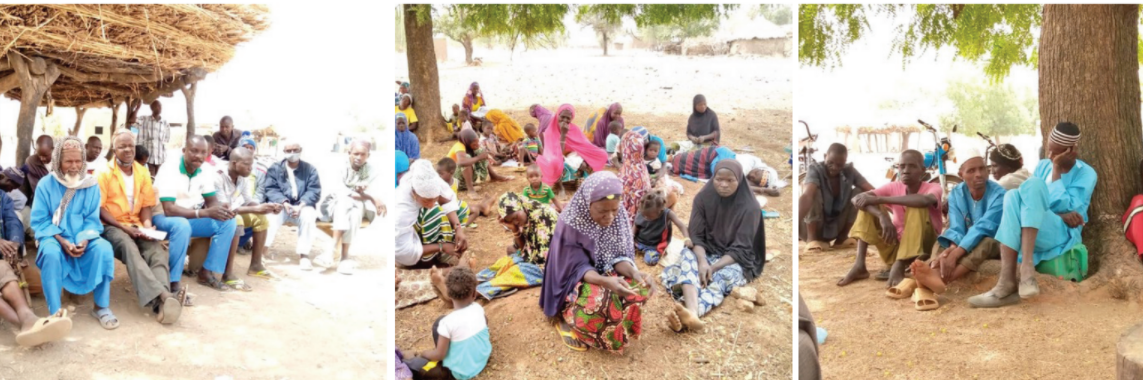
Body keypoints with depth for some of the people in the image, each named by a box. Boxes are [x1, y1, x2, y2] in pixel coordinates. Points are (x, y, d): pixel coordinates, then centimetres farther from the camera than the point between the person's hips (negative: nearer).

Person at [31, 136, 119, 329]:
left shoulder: (91, 184, 2)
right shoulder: (46, 184, -3)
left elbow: (92, 219, 0)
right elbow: (40, 220, -5)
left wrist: (84, 241, -20)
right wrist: (62, 241, -20)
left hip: (83, 238, 2)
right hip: (55, 237, -1)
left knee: (104, 248, -29)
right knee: (51, 253, -36)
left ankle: (101, 307, -16)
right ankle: (55, 312, -27)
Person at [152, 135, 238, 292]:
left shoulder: (205, 171, -4)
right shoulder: (169, 169, -24)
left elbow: (212, 201, 1)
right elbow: (169, 210, -31)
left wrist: (221, 209, -25)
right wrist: (204, 212, -40)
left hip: (190, 217, 7)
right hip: (163, 217, -7)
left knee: (228, 221, -10)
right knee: (182, 225, -39)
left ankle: (207, 272, -5)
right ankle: (172, 282, -30)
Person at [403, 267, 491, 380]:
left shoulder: (448, 322, -29)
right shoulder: (478, 308, -11)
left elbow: (439, 355, -19)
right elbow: (485, 322, 15)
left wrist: (422, 354, 1)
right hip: (483, 358, 6)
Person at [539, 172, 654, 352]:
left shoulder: (620, 217, -10)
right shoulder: (570, 223, -24)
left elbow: (619, 256, -8)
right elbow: (578, 268, -24)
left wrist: (634, 272, -31)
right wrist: (605, 281, -44)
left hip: (608, 275, 5)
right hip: (576, 282, -5)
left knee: (641, 289, -23)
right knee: (598, 304, -36)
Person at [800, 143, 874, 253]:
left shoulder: (849, 171, -7)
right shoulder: (815, 169, -22)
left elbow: (871, 191, -16)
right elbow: (807, 196, -41)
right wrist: (795, 220, -58)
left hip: (835, 229, 5)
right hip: (811, 226, -5)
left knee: (860, 192, -9)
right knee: (813, 190, -28)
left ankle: (842, 237, 0)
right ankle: (811, 238, -19)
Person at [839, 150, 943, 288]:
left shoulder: (933, 187, -9)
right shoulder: (894, 187, 0)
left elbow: (925, 200, -37)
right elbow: (857, 198, -14)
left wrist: (879, 199, -33)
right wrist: (882, 216, -33)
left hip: (923, 249, -4)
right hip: (896, 246, 4)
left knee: (917, 208, -28)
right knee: (866, 204, -7)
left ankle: (898, 267, -33)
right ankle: (859, 266, -16)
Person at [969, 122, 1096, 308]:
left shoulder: (1086, 174, 5)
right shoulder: (1042, 166, 19)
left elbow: (1063, 207, -9)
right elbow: (1030, 201, 7)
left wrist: (1057, 169, -7)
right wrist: (1062, 215, -9)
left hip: (1062, 236, -4)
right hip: (1027, 233, 4)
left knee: (1032, 184, -28)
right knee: (1013, 196, -30)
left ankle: (1026, 266, -42)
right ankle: (1009, 282, -43)